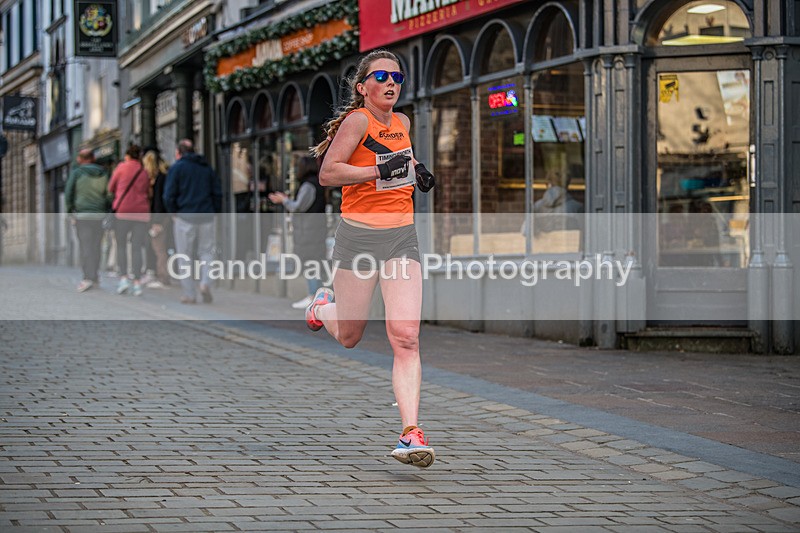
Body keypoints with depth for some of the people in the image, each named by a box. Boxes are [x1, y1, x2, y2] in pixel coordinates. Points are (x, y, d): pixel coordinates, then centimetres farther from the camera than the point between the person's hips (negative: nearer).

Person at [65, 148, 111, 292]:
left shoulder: (77, 173, -2)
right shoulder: (103, 174, 8)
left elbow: (68, 194, -4)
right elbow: (108, 195, 7)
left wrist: (71, 212, 5)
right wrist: (105, 211, 12)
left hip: (82, 214, -3)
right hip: (98, 214, 3)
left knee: (86, 246, -5)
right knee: (95, 245, 11)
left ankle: (89, 277, -13)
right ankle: (94, 275, 13)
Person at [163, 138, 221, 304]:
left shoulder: (176, 168, -1)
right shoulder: (207, 167, 12)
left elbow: (169, 195, -7)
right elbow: (218, 193, 9)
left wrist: (174, 213, 5)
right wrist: (214, 211, 13)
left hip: (184, 217, -3)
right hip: (206, 217, 3)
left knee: (184, 257, 4)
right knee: (207, 252, 11)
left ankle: (189, 294, 2)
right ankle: (205, 282, -12)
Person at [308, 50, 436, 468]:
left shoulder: (402, 123, 11)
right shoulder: (358, 120, -9)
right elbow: (327, 174, -18)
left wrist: (417, 171, 12)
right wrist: (380, 170, -25)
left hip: (401, 237, 4)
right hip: (359, 234, -4)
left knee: (406, 336, -10)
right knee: (348, 336, 11)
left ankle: (410, 434, -14)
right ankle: (323, 306, 48)